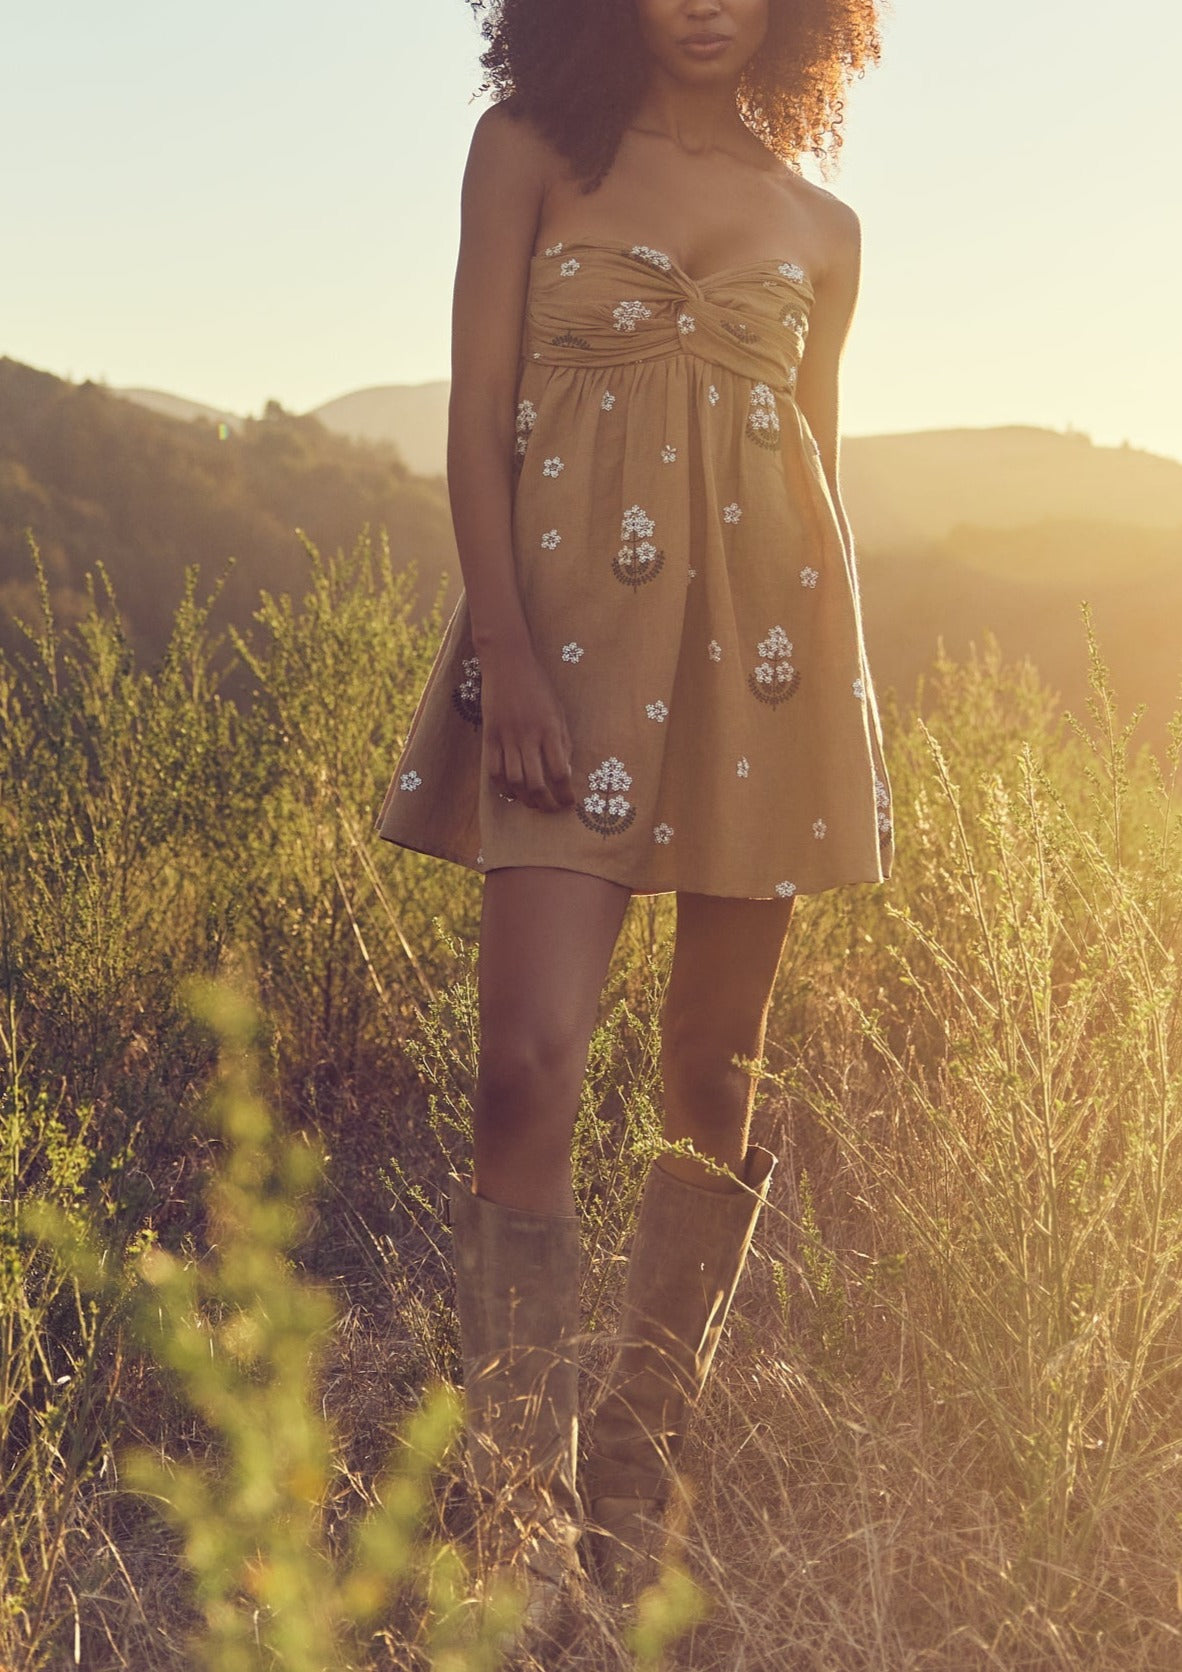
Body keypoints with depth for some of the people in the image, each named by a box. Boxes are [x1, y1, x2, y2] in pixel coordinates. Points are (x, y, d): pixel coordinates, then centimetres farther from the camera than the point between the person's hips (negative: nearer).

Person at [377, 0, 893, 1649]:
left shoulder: (822, 229, 15)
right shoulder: (532, 149, 9)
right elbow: (477, 412, 1)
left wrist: (855, 718, 15)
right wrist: (505, 649, -11)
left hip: (766, 649, 3)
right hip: (572, 634, -2)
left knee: (720, 1079, 4)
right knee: (531, 1061, -16)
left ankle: (636, 1483, 19)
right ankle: (523, 1524, -8)